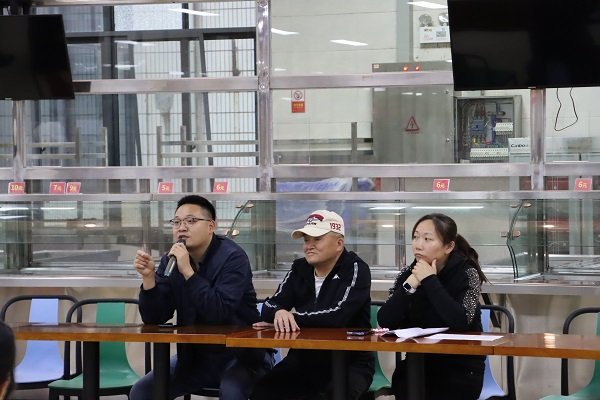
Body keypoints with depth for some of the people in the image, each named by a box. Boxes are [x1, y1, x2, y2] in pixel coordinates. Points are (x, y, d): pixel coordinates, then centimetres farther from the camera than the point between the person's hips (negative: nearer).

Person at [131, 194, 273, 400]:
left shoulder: (232, 257, -16)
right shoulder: (171, 260, 0)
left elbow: (218, 314, -29)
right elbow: (154, 319, -4)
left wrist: (187, 271, -31)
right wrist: (148, 277, -19)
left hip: (239, 354, -6)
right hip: (195, 354, 6)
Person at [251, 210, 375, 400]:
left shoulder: (355, 270, -10)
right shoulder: (299, 269, 8)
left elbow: (338, 315, -23)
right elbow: (269, 306, 0)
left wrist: (289, 318, -20)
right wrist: (279, 313, -25)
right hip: (303, 359, 5)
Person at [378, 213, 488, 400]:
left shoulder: (466, 273, -8)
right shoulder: (408, 273, 3)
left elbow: (460, 322, -24)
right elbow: (385, 323, -7)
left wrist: (430, 280, -20)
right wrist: (410, 285, -17)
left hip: (460, 369, -3)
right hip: (418, 364, 3)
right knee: (402, 382, -25)